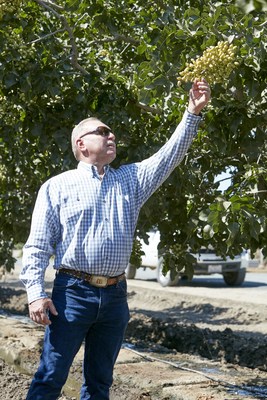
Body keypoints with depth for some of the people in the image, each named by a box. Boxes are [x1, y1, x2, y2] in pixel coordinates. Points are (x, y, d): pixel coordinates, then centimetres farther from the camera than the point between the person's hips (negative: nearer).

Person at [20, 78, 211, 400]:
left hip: (115, 296, 5)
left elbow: (169, 155, 7)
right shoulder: (57, 187, 2)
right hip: (72, 293, -4)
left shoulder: (129, 180, 15)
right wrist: (36, 292, -12)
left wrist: (193, 113, -3)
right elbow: (37, 245, -1)